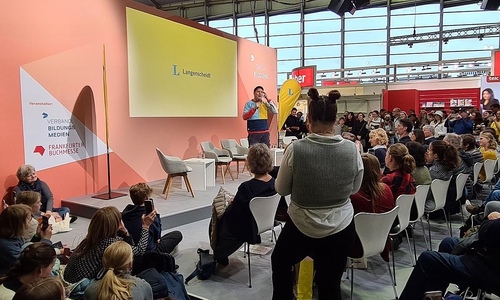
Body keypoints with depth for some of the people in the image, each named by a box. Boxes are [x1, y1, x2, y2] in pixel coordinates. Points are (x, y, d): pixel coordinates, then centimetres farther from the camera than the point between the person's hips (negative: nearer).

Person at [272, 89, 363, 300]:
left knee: (280, 261, 27)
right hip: (341, 228, 3)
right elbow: (354, 189, 5)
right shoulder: (351, 149, -11)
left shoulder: (296, 149, -19)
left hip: (302, 227, -2)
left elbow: (281, 189, -5)